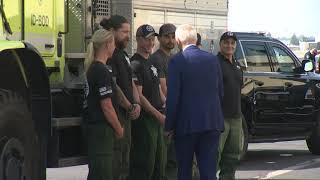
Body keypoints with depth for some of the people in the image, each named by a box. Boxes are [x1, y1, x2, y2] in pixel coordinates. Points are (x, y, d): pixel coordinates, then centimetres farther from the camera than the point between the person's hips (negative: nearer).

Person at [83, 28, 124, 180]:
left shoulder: (92, 68, 13)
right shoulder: (102, 71, -16)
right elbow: (107, 106, -18)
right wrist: (119, 129, -7)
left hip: (94, 126, 10)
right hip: (102, 128, -10)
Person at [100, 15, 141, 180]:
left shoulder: (123, 55, 17)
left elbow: (131, 83, 17)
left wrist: (137, 104, 0)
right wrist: (130, 107, -12)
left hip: (127, 116, 10)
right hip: (115, 115, -10)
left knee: (124, 164, 15)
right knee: (115, 164, -8)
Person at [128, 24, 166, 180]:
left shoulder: (151, 64, 18)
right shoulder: (136, 64, -11)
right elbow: (138, 96, -18)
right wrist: (159, 115, -19)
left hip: (156, 120, 10)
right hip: (144, 119, -10)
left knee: (158, 164, 13)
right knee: (144, 163, -10)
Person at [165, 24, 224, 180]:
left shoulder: (177, 61, -10)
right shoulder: (213, 59, 6)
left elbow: (173, 97, -11)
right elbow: (220, 92, 11)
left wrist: (169, 126, -3)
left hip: (187, 123, -4)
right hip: (212, 124, 4)